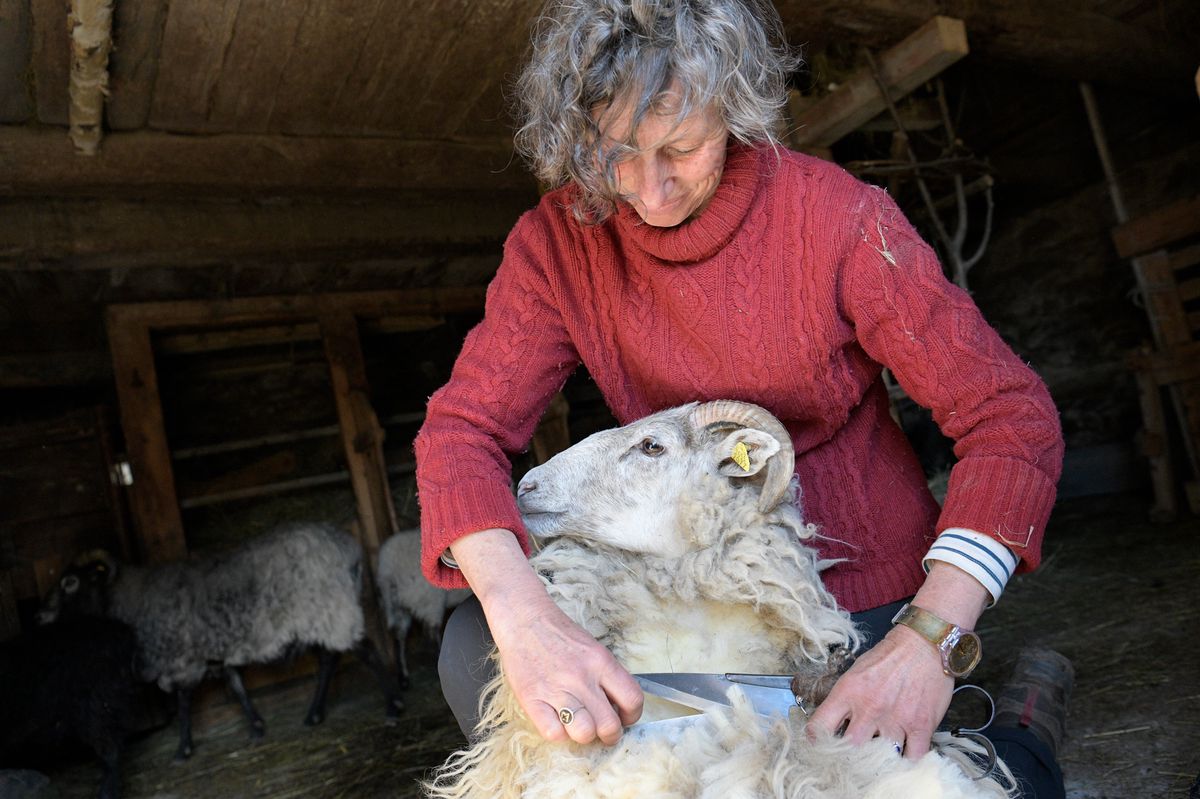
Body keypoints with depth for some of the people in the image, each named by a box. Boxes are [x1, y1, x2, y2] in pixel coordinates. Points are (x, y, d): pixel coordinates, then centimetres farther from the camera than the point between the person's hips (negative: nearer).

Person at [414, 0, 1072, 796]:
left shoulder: (835, 214, -18)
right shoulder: (559, 240, -10)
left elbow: (1010, 415, -18)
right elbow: (459, 431, -17)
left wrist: (930, 639, -32)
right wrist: (521, 614, -37)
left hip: (862, 584, -1)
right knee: (474, 651, -16)